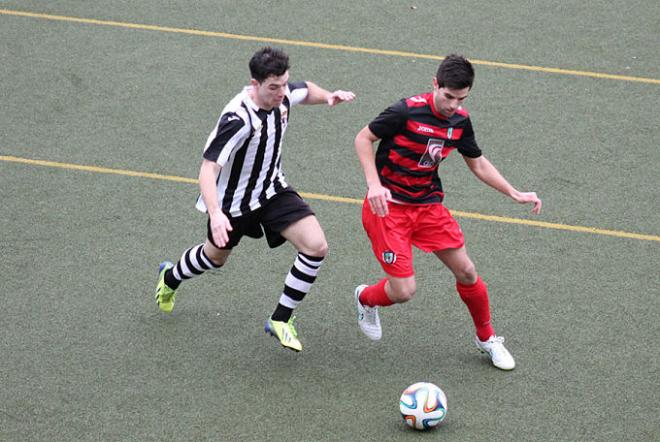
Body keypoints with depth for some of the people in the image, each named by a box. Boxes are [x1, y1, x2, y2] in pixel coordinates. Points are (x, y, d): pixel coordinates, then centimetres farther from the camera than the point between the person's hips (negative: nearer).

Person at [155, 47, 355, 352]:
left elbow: (306, 90, 13)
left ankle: (281, 320, 2)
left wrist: (328, 96, -9)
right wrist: (215, 214, -54)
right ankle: (170, 278, 59)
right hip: (232, 201, -5)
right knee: (215, 256, 23)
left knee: (316, 246, -15)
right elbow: (208, 168, -39)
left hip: (273, 190, 5)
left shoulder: (283, 95, -14)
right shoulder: (239, 119, -37)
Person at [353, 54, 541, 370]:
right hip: (388, 206, -6)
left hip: (428, 205, 6)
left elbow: (478, 163, 16)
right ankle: (365, 298, 25)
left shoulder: (460, 121, -1)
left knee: (466, 272, 4)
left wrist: (515, 194, 10)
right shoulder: (407, 111, -21)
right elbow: (363, 138, -10)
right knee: (404, 290, -10)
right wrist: (374, 185, -22)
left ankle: (487, 339, 26)